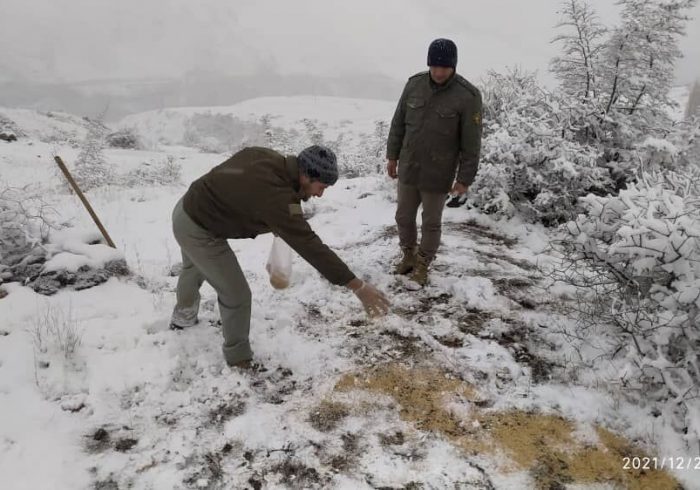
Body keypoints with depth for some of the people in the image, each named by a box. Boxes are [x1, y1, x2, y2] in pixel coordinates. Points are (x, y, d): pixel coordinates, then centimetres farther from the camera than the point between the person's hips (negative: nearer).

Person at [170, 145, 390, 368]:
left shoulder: (266, 157, -9)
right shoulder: (274, 195, -34)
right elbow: (308, 245, -37)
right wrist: (358, 286, -37)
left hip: (187, 209, 10)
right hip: (198, 230, -10)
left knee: (194, 270, 35)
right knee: (237, 295, 0)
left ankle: (183, 316, 63)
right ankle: (238, 358, 21)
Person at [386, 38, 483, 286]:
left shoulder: (467, 96, -15)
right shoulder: (414, 83, -3)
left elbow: (471, 143, -11)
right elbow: (398, 123, 8)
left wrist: (465, 178, -10)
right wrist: (392, 156, 10)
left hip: (438, 175, -4)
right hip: (408, 169, 4)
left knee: (431, 222, 10)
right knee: (404, 217, 15)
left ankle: (423, 264, 29)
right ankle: (408, 255, 37)